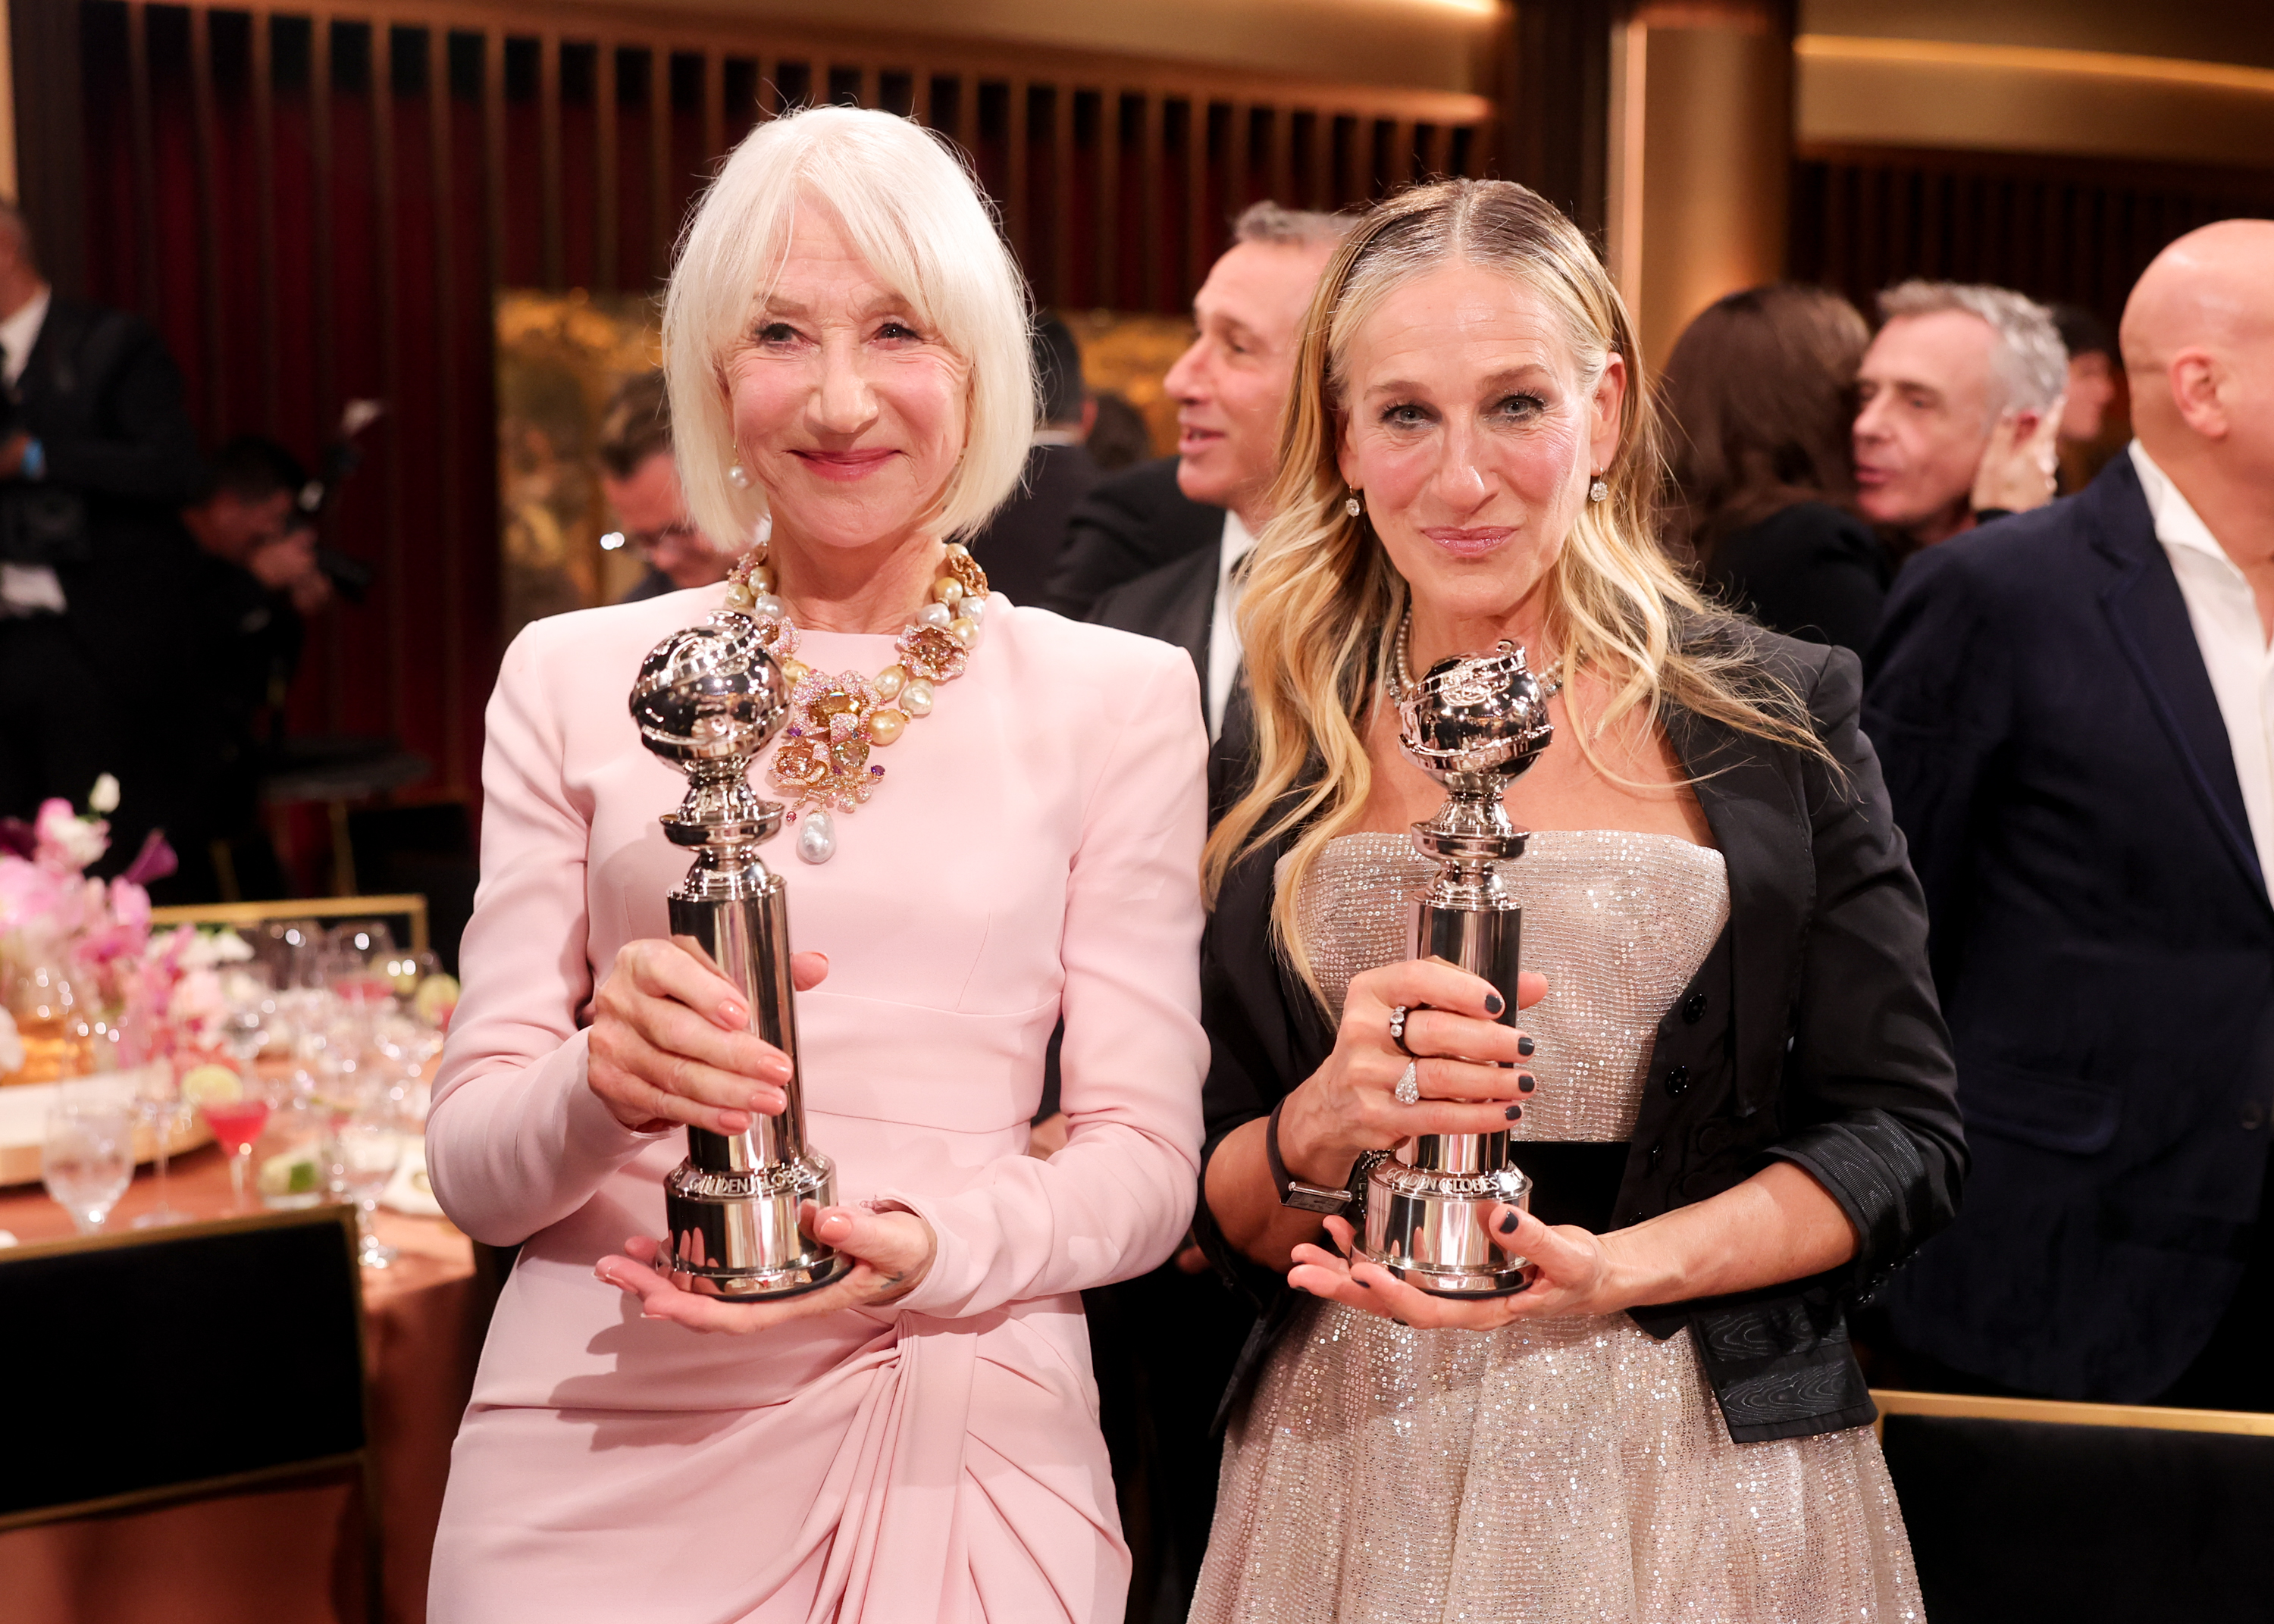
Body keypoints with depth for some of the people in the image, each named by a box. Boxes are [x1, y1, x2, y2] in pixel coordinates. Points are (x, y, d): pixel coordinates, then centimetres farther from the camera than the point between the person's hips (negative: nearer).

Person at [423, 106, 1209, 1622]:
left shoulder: (1119, 697, 0)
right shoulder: (575, 679, 2)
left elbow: (1147, 1156, -1)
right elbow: (471, 1166, 1)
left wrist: (930, 1245, -21)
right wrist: (604, 1087, -21)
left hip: (963, 1446, 0)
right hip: (599, 1454, 1)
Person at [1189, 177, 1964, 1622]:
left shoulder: (1779, 717, -2)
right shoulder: (1276, 756, 1)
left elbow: (1905, 1134, -4)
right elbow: (1210, 1213, 3)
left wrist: (1621, 1264, -18)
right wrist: (1325, 1127, -18)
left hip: (1700, 1478, -1)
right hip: (1352, 1481, 1)